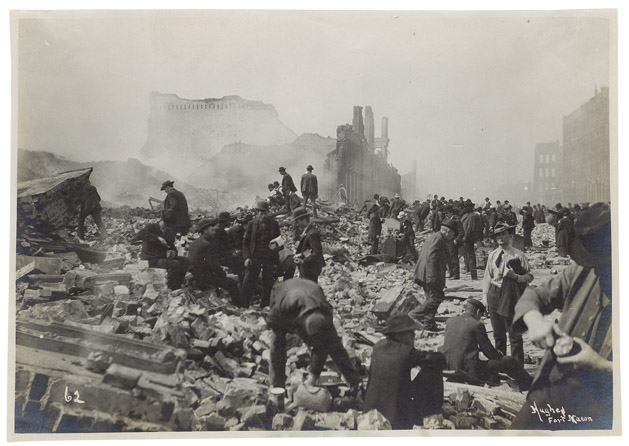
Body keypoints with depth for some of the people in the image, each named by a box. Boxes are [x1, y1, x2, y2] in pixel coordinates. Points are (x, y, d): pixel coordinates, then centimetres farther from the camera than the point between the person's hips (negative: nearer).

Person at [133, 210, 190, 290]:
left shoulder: (170, 231, 13)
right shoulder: (151, 227, -9)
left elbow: (172, 246, 21)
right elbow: (140, 234, -29)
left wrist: (172, 252, -5)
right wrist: (157, 238, -34)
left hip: (163, 257, 8)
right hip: (151, 260, -8)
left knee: (185, 261, -7)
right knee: (175, 264, -28)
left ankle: (177, 288, -2)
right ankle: (171, 290, -18)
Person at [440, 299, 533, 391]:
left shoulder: (449, 321, 9)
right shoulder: (477, 325, -9)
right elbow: (489, 352, -2)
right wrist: (500, 356, 20)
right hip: (470, 371, -7)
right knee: (509, 361, 5)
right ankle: (529, 386, 20)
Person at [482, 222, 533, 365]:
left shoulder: (518, 255, -3)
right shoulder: (492, 255, 8)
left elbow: (529, 276, -2)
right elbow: (487, 277, 11)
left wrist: (516, 276, -19)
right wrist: (485, 297, 7)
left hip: (511, 296, -4)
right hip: (494, 295, 4)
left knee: (515, 334, -1)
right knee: (498, 334, 15)